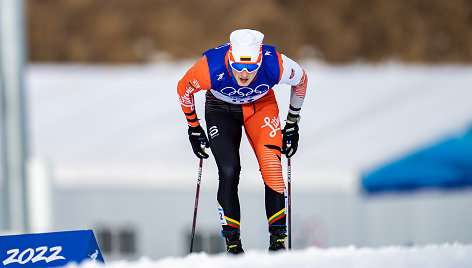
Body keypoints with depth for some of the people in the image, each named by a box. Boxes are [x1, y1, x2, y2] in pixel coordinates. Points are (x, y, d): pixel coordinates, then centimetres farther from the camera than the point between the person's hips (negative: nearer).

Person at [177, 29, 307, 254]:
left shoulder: (276, 66, -34)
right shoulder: (210, 69, -36)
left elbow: (301, 79, -9)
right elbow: (183, 88, -12)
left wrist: (292, 123, 1)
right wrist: (193, 128, 0)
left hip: (261, 106, 1)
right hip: (221, 108, -1)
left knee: (272, 167, -19)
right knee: (229, 171, -19)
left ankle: (278, 236, -10)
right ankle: (232, 240, -7)